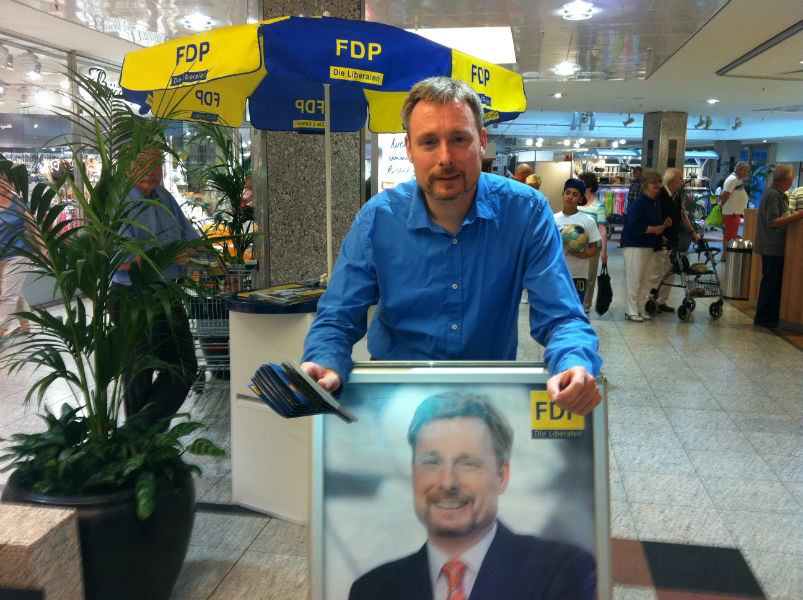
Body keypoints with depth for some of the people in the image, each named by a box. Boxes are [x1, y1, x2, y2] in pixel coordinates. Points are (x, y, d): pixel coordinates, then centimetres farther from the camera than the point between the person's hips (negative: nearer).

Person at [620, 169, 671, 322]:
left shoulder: (655, 203, 14)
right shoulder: (639, 203, -14)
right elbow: (633, 226, -23)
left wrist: (663, 225, 3)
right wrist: (654, 229, -17)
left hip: (649, 246, 9)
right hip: (634, 246, -9)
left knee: (647, 280, 12)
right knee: (635, 280, -5)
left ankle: (640, 309, 23)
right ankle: (631, 312, 4)